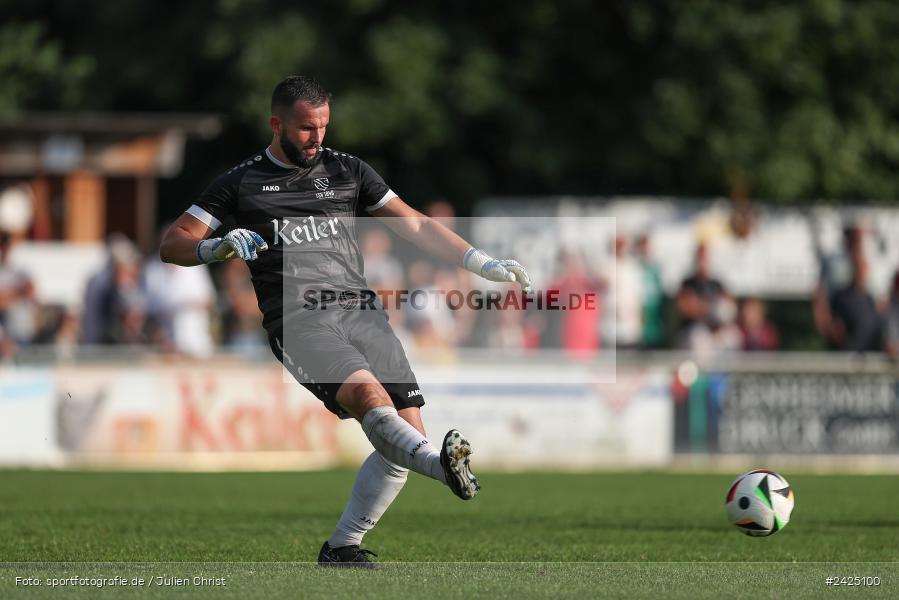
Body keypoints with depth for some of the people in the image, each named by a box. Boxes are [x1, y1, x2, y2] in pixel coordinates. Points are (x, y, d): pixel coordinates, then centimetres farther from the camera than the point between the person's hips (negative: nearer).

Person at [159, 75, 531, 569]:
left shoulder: (347, 171, 19)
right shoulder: (241, 182, 11)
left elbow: (415, 226, 20)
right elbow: (171, 245, 10)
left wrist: (486, 265, 11)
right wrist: (218, 247, -13)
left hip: (360, 310, 4)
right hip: (299, 320, -4)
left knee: (409, 434, -10)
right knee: (367, 393, -32)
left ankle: (342, 546, 2)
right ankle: (442, 465, -57)